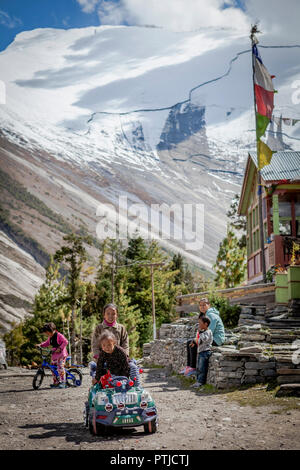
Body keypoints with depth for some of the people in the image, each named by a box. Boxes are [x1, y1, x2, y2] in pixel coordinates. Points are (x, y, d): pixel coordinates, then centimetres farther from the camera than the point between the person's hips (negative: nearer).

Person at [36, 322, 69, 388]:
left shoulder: (59, 335, -15)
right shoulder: (50, 337, 10)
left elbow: (65, 342, -21)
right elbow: (47, 343, 23)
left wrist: (60, 348, -27)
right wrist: (40, 345, 7)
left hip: (61, 353, -9)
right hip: (54, 354, 9)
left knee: (60, 367, -14)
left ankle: (63, 383, -9)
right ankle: (56, 382, 18)